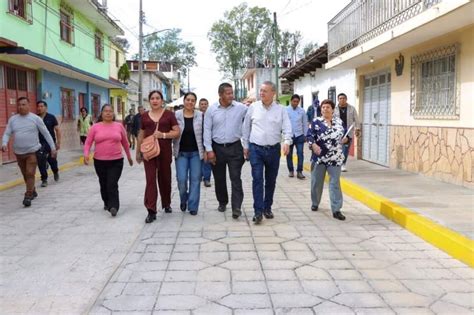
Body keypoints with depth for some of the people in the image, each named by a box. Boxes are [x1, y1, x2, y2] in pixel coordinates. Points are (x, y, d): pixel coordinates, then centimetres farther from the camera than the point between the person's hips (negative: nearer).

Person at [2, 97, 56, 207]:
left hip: (33, 151, -4)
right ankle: (32, 192, 34)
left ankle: (28, 196, -5)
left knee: (30, 174, -11)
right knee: (25, 175, 15)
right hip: (18, 153, 4)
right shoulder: (12, 119, 3)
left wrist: (53, 147, -3)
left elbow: (46, 133, -2)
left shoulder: (35, 118, -6)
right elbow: (7, 134, 4)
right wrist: (4, 143, -17)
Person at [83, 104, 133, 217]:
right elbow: (88, 142, 1)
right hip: (99, 161, 2)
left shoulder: (119, 126, 3)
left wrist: (129, 157, 21)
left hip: (116, 161, -1)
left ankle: (113, 206, -13)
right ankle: (107, 203, 35)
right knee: (104, 184, 15)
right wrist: (86, 155, -16)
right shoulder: (95, 127, 0)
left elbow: (125, 143, 13)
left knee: (112, 184, -12)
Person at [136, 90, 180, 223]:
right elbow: (141, 135, 15)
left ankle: (167, 204, 32)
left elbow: (177, 132, -2)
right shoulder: (144, 116, 9)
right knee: (150, 179, -6)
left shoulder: (169, 114, 2)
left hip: (165, 151, -1)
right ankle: (151, 211, -8)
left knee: (165, 178, 12)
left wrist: (163, 135, -17)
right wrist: (138, 152, 17)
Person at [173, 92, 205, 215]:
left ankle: (193, 206, 12)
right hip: (181, 152, 0)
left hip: (196, 152, 0)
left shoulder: (201, 116, 0)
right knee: (181, 179, -5)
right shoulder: (176, 115, 0)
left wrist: (205, 150, -1)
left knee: (195, 179, 2)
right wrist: (172, 150, 2)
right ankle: (183, 199, 25)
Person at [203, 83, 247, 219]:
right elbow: (207, 130, 0)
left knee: (236, 178, -5)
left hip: (235, 147, -1)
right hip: (217, 148, 2)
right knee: (219, 178, 13)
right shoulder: (212, 109, -2)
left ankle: (236, 207, -4)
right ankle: (222, 202, 32)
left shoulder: (241, 108, -4)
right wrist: (209, 150, -5)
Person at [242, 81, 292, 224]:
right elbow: (246, 128, 9)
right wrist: (245, 146, 9)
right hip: (256, 148, -1)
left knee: (271, 180, 10)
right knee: (257, 179, -9)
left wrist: (287, 141, -24)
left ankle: (267, 208, 25)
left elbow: (287, 127, -5)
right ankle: (258, 211, -7)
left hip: (274, 149, 1)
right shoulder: (253, 107, 3)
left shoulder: (280, 109, 2)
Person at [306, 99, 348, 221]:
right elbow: (309, 136, -6)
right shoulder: (316, 121, -2)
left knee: (335, 183, -1)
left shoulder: (339, 121, 7)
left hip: (335, 158, 1)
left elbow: (344, 134, 19)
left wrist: (345, 139, -3)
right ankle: (315, 203, 34)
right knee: (317, 182, 12)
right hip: (319, 157, -1)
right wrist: (313, 145, -24)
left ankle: (336, 210, 0)